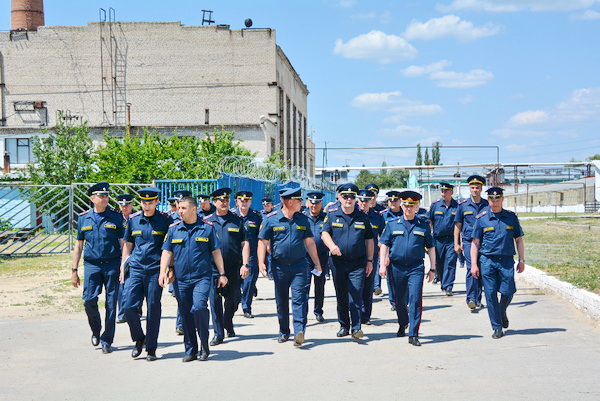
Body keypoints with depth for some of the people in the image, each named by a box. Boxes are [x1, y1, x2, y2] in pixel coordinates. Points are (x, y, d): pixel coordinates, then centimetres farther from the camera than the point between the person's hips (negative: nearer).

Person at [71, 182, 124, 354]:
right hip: (91, 264, 1)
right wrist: (74, 270, 10)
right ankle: (96, 331, 20)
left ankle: (106, 341, 11)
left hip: (112, 264, -1)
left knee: (111, 304, 0)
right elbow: (79, 245, 12)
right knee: (89, 300, -7)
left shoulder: (116, 217, 2)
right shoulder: (83, 218, 8)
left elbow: (123, 243, 2)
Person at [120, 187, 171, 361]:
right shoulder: (133, 220, 9)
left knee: (153, 309, 1)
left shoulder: (165, 221, 0)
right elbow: (127, 245, 16)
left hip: (155, 271, -2)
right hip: (135, 269, 2)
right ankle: (139, 339, 18)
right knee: (129, 306, -6)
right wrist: (123, 268, 12)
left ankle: (151, 348, 13)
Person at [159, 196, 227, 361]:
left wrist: (222, 274, 5)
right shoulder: (174, 229, 9)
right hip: (180, 279, 3)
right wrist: (163, 271, -6)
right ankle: (190, 350, 17)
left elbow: (216, 252, 7)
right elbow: (166, 252, 7)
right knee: (186, 315, 6)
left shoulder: (207, 228, 3)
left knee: (199, 308, -20)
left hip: (202, 277, -3)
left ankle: (204, 344, 0)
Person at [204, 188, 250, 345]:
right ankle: (218, 333, 5)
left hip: (234, 267, 1)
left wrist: (245, 264, -6)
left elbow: (244, 243, 4)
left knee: (234, 298, 7)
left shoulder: (237, 220, 7)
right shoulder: (207, 221, 7)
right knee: (215, 300, -3)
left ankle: (228, 323, 35)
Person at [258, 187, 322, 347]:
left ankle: (299, 330, -17)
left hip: (299, 265, 1)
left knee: (299, 298, -12)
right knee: (281, 301, 9)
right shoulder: (271, 219, -1)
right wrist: (261, 263, -10)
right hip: (279, 266, -1)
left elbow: (309, 243, 13)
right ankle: (284, 332, 22)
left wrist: (317, 264, 11)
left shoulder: (303, 220, 8)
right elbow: (263, 242, -1)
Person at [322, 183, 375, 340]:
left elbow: (369, 239, 11)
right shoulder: (332, 214, 6)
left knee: (356, 295, -10)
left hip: (358, 263, -1)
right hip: (338, 262, 1)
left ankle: (356, 327, -9)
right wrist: (332, 245, -22)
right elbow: (325, 232, -1)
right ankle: (344, 326, 20)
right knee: (341, 296, 9)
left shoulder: (362, 217, 7)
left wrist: (369, 261, 6)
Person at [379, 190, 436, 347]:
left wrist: (432, 269, 6)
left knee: (415, 299, -12)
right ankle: (403, 324, 40)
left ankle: (413, 334, -9)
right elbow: (384, 245, 7)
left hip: (416, 268, -1)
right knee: (399, 300, 14)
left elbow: (431, 248, 10)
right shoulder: (392, 225, 7)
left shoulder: (424, 226, 7)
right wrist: (383, 264, -3)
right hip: (396, 267, 2)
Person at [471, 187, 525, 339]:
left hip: (507, 260, 1)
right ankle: (497, 327, 9)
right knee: (491, 294, -2)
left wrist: (521, 260, 8)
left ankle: (502, 313, 30)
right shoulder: (481, 218, 3)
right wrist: (474, 264, -3)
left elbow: (519, 240, 13)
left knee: (507, 292, -4)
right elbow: (475, 242, 4)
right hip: (487, 260, -1)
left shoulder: (511, 217, 7)